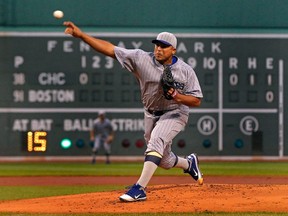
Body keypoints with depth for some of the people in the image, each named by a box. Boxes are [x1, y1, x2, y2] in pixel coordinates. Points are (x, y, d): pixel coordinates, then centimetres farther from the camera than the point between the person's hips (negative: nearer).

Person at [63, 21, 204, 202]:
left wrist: (176, 96, -30)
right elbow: (110, 49, -19)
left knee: (156, 141, -31)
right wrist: (81, 35, -29)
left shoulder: (186, 71, -15)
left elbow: (196, 101, -11)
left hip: (175, 113, -4)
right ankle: (189, 163, 50)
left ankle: (139, 189, -36)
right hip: (151, 114, 4)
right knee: (164, 161, 15)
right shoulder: (142, 59, -13)